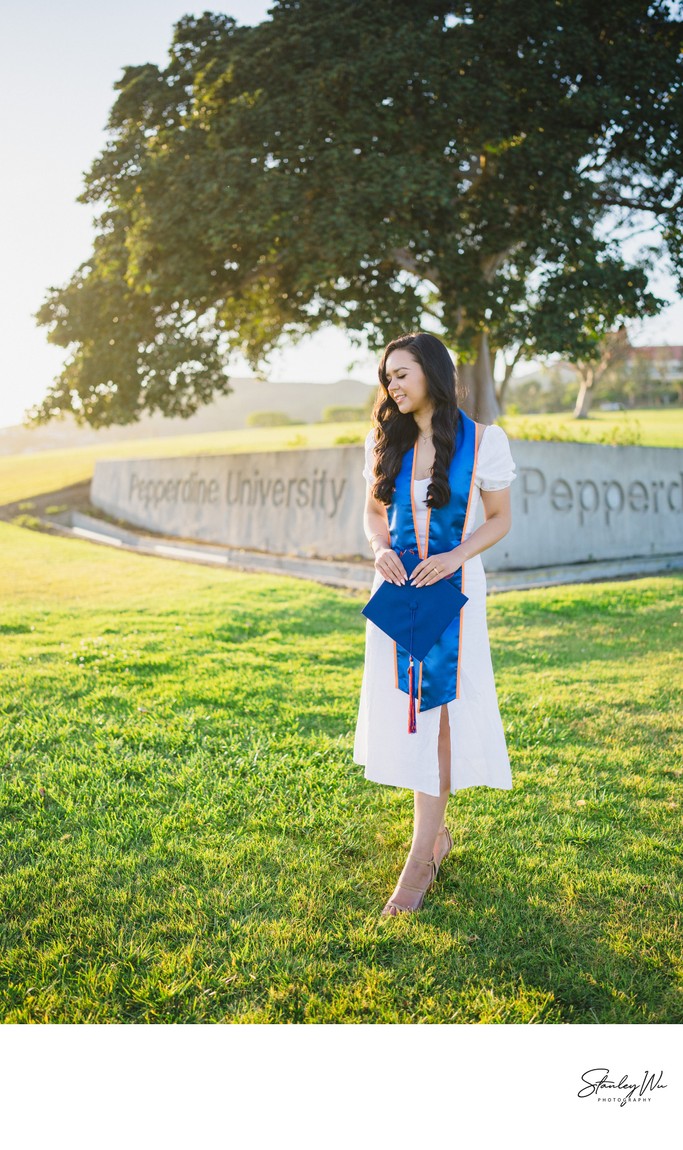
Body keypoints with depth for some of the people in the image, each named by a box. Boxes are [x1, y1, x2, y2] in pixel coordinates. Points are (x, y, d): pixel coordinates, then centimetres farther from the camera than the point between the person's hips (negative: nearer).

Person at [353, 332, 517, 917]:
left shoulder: (481, 441, -6)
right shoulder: (386, 441, 5)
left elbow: (499, 519, 0)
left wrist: (455, 557, -16)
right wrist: (381, 550, -7)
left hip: (450, 587, -4)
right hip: (397, 585, 4)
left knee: (437, 712, -4)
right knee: (404, 709, 8)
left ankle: (420, 859, 2)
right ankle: (436, 832, 27)